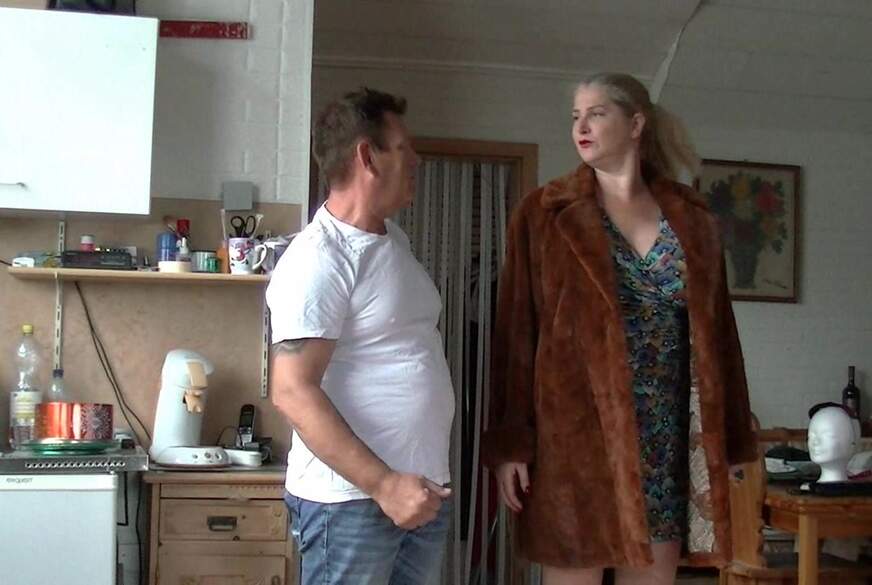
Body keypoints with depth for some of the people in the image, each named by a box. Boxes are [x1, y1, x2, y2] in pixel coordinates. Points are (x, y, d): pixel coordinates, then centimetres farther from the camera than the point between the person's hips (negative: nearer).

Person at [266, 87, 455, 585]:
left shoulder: (395, 240, 12)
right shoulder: (318, 259, -16)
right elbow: (293, 392, -21)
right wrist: (383, 484, -24)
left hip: (424, 488, 8)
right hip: (351, 498, -8)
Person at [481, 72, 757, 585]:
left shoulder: (693, 218, 8)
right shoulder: (544, 214, 1)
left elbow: (716, 332, 10)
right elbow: (517, 331, -3)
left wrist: (729, 442, 7)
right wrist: (510, 443, -8)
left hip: (666, 441, 3)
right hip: (575, 431, -3)